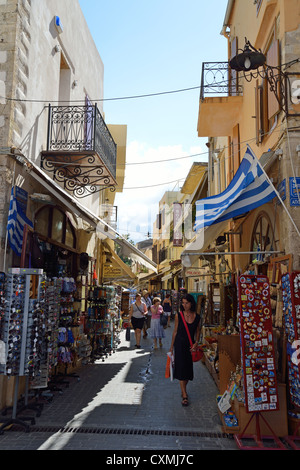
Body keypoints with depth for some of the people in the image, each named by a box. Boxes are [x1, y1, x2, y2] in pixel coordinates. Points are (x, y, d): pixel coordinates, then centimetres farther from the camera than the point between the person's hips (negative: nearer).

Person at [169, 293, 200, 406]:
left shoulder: (197, 317, -1)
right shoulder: (178, 316, -5)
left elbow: (198, 331, 10)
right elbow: (175, 331, 1)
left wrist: (196, 342, -6)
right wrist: (171, 346, 5)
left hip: (191, 345, 2)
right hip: (180, 343, -2)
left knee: (188, 368, 9)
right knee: (181, 368, -7)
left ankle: (183, 390, 32)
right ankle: (184, 396, -3)